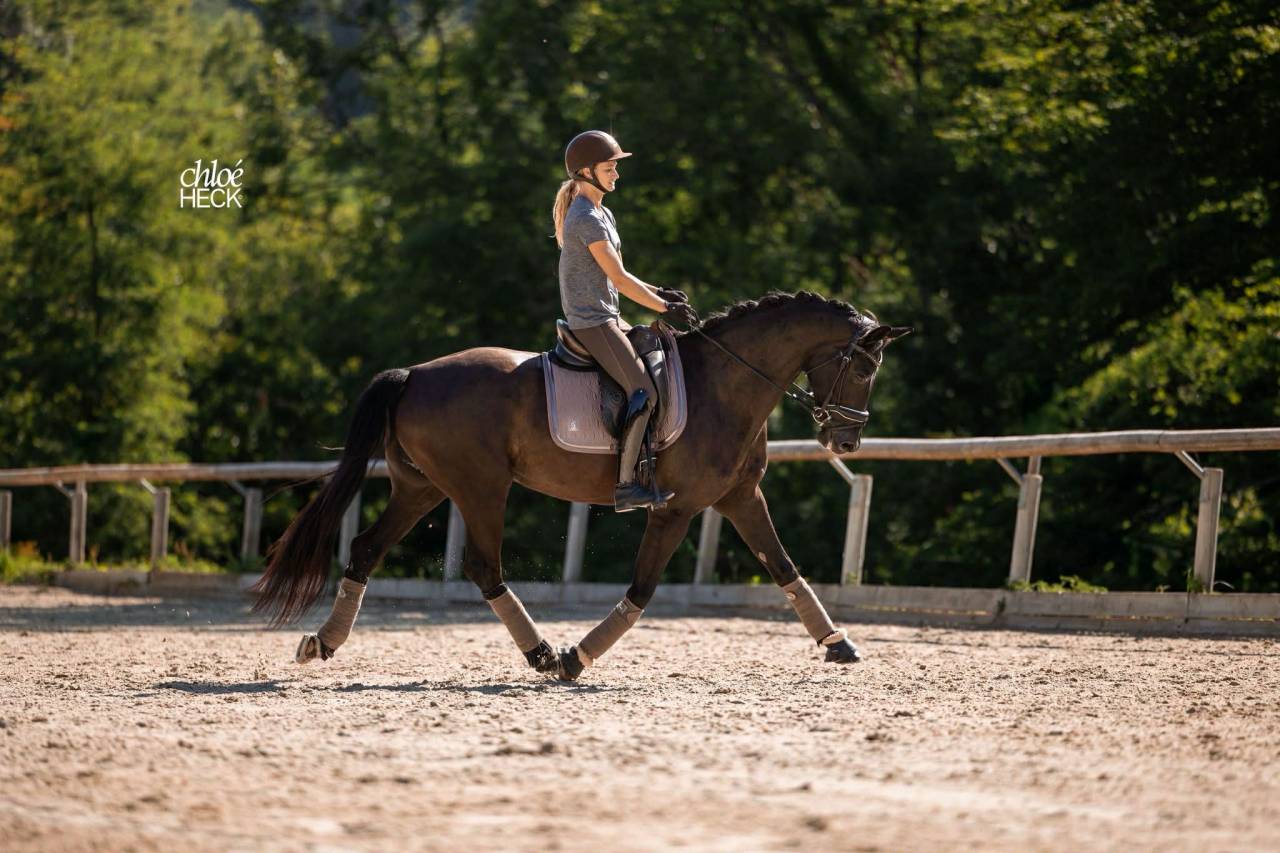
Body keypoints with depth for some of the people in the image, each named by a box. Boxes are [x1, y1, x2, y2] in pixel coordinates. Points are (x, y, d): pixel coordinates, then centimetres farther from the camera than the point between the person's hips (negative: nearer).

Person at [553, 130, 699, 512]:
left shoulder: (602, 215, 17)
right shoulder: (586, 219, -16)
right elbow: (618, 278, -18)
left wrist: (658, 293, 9)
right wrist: (664, 307, -13)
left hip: (606, 318, 11)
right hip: (592, 321, -11)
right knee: (643, 391, -19)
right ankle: (625, 485, -18)